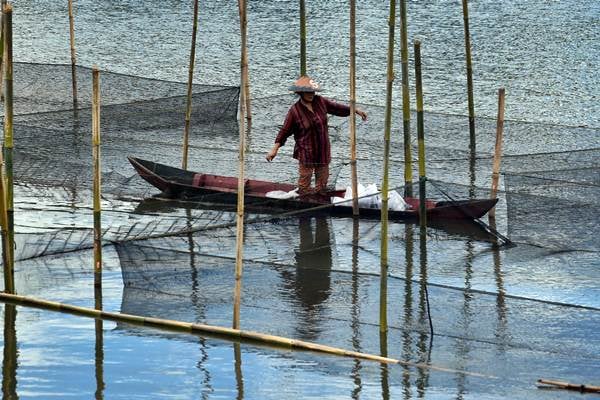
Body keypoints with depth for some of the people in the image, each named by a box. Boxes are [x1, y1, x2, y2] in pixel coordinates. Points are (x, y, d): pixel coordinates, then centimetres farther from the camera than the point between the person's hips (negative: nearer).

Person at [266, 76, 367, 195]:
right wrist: (274, 149, -14)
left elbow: (336, 107, 13)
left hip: (323, 150, 5)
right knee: (304, 183, 1)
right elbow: (284, 131, -10)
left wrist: (355, 110, 14)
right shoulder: (295, 110, -14)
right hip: (306, 153, -5)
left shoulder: (320, 102, -2)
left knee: (322, 182, 15)